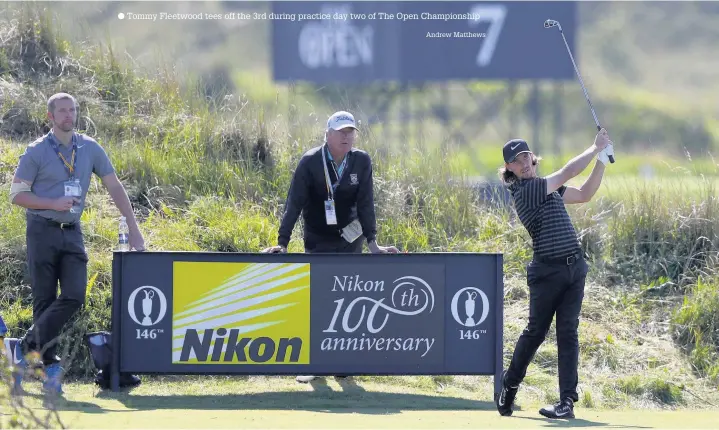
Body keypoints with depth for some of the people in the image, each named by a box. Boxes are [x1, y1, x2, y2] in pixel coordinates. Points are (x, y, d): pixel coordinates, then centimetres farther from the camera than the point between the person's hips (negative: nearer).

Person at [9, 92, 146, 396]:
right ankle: (49, 367, -1)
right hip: (42, 231, -4)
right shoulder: (36, 152, -3)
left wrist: (133, 229, 6)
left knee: (74, 296, -10)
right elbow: (16, 195, -3)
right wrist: (54, 204, -15)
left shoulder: (90, 149, 8)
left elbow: (114, 187, 11)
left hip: (72, 233, 4)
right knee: (45, 301, -5)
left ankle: (28, 348, 1)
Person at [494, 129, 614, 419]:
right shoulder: (525, 191, -10)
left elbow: (584, 194, 22)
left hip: (574, 268, 7)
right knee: (536, 331, 1)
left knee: (568, 333, 0)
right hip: (547, 271, -7)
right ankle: (509, 386, 22)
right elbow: (569, 172, -13)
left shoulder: (547, 187, 17)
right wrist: (596, 148, -2)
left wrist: (601, 160, 12)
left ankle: (567, 401, -4)